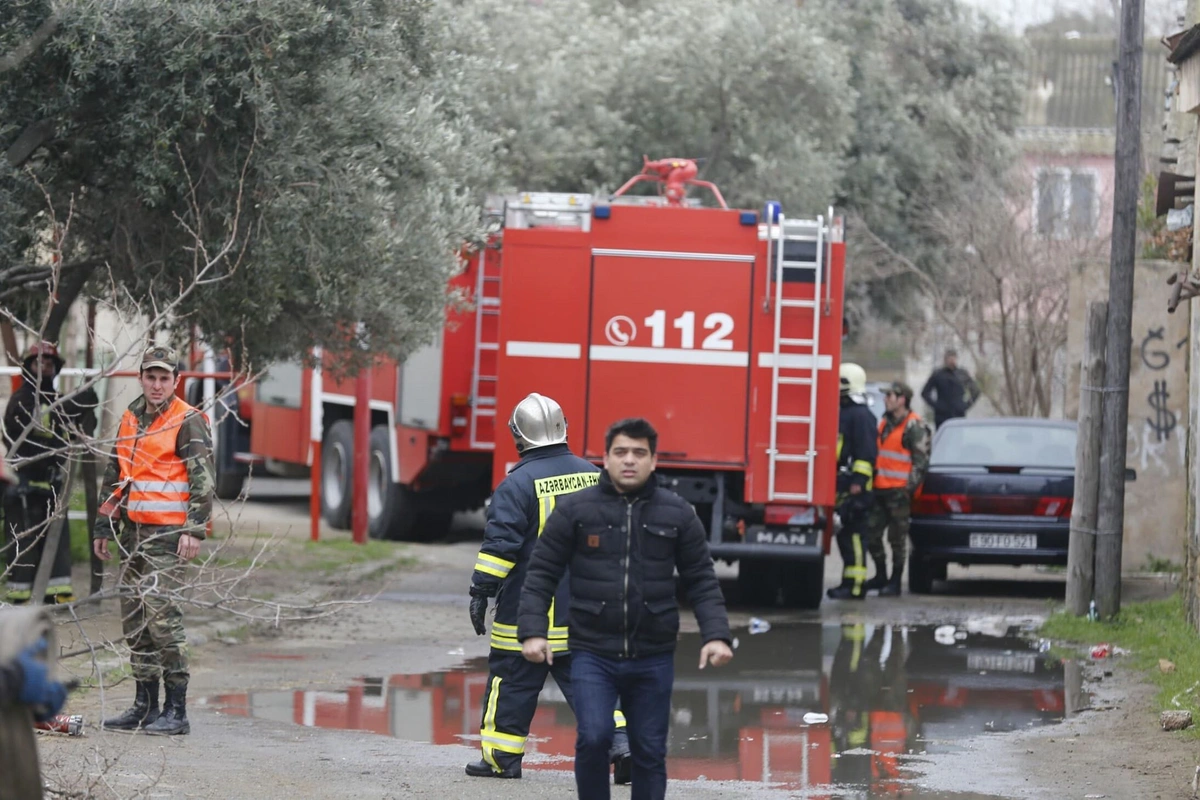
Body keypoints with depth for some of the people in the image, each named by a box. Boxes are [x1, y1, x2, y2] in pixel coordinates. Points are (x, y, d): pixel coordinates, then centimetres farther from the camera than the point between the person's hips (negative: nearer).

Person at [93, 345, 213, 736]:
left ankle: (176, 710, -12)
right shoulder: (131, 420, 16)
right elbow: (114, 477, 23)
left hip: (168, 531, -8)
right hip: (134, 529, 8)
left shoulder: (188, 422, -6)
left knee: (161, 611, -15)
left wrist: (194, 529, -19)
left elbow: (203, 480, -12)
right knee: (134, 616, 8)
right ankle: (145, 705, 16)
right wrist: (104, 527, 20)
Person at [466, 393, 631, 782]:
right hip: (586, 611, 5)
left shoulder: (519, 483, -12)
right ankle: (620, 740, -5)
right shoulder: (591, 475, 7)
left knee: (514, 678, 5)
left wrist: (481, 591, -10)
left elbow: (500, 544, -16)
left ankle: (502, 757, 12)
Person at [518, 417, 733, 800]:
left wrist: (716, 635, -6)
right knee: (593, 738, -17)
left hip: (653, 658, 2)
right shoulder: (576, 510, -2)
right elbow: (541, 574, 1)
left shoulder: (677, 514, 3)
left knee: (650, 752, 8)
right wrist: (533, 631, -9)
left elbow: (702, 581, 6)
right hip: (592, 655, -2)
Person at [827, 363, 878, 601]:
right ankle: (849, 581, 17)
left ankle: (856, 584, -11)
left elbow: (866, 454, -19)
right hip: (841, 485, 10)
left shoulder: (861, 416, -12)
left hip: (854, 485, -10)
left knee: (853, 534, -10)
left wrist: (858, 484, -24)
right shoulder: (843, 413, 20)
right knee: (844, 534, 12)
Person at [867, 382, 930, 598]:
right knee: (872, 534, 9)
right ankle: (881, 576, 22)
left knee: (897, 539, -2)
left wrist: (909, 487, -16)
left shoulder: (914, 427, -8)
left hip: (899, 491, -8)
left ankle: (895, 582, 5)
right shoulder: (885, 423, 18)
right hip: (880, 489, 8)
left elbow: (921, 461, -11)